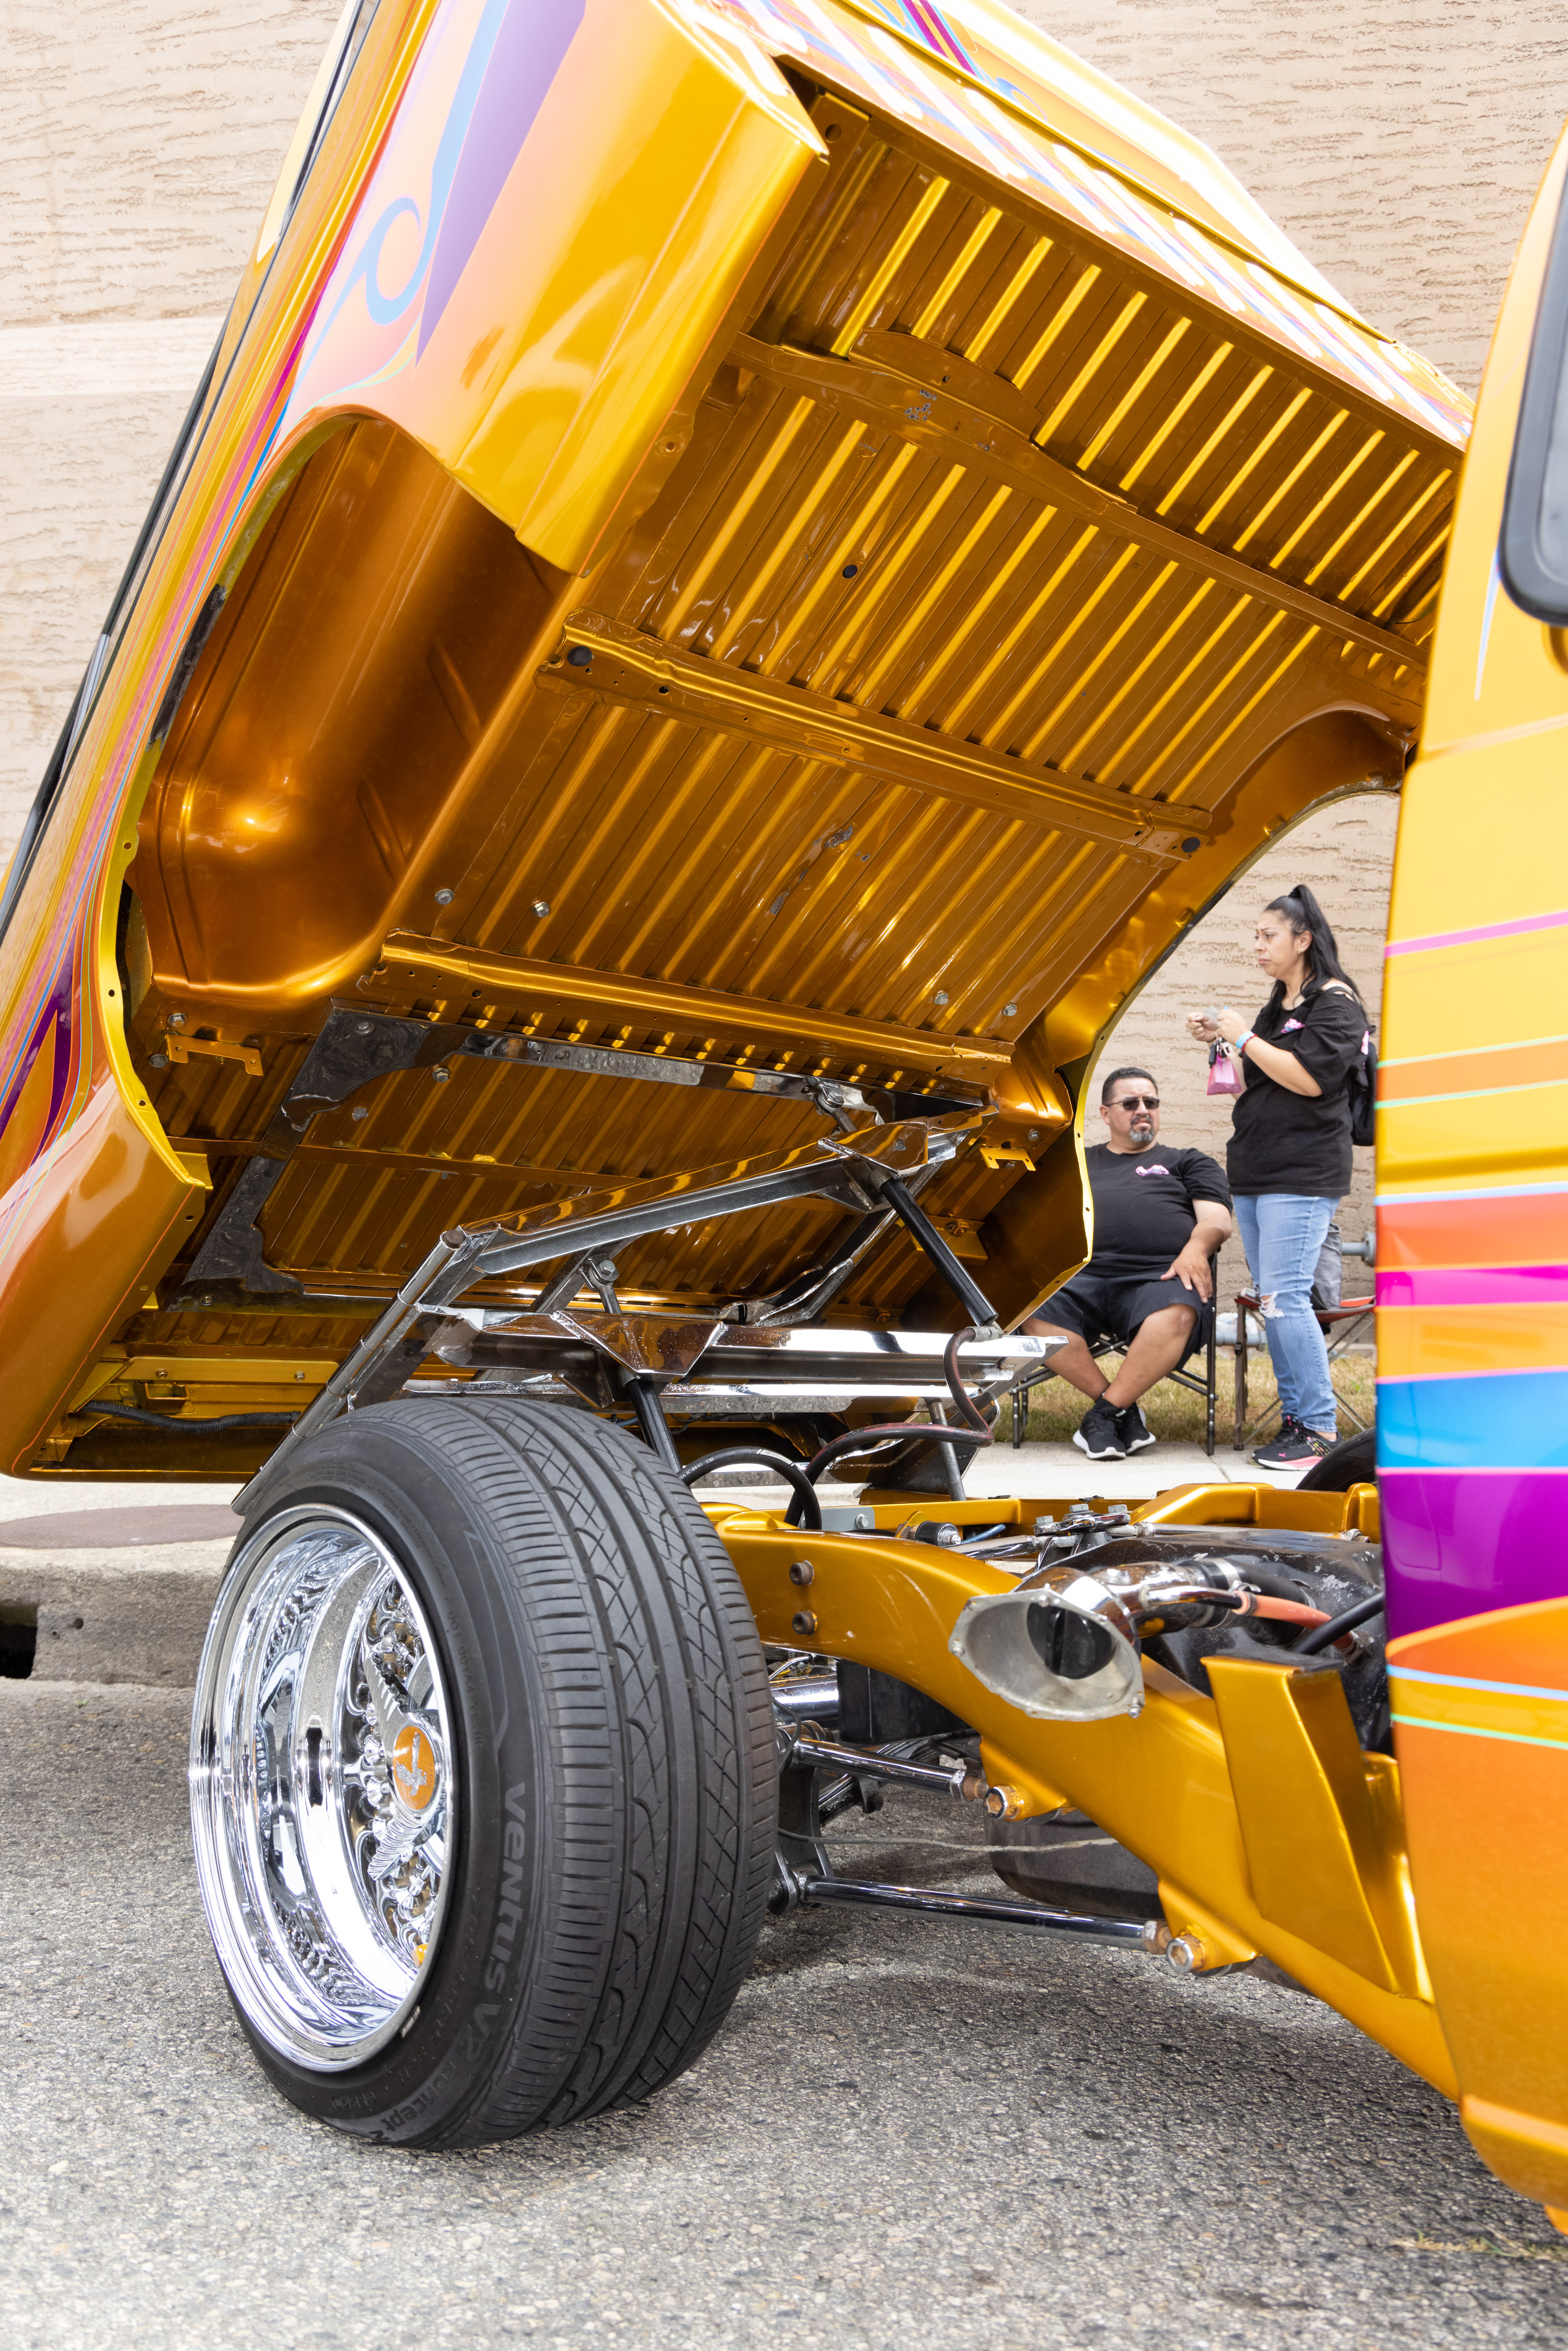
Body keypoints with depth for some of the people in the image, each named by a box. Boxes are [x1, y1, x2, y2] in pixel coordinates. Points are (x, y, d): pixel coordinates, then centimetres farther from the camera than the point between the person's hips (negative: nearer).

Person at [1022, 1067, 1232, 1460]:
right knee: (1027, 1304, -33)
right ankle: (1125, 1412, -22)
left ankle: (1104, 1413, -25)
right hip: (1081, 1278, 2)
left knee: (1177, 1314, -39)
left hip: (1157, 1279, -1)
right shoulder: (1078, 1163, 33)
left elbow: (1216, 1219, 12)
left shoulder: (1188, 1162, 28)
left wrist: (1195, 1249, -11)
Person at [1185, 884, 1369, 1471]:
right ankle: (1295, 1421, 12)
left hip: (1302, 1174, -9)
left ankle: (1320, 1429, -7)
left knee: (1285, 1296, -13)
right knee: (1270, 1299, 7)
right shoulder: (1278, 1005, 21)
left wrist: (1245, 1037, -10)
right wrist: (1220, 1043, 12)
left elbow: (1308, 1077, -17)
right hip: (1255, 1171, 9)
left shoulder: (1335, 1000, -5)